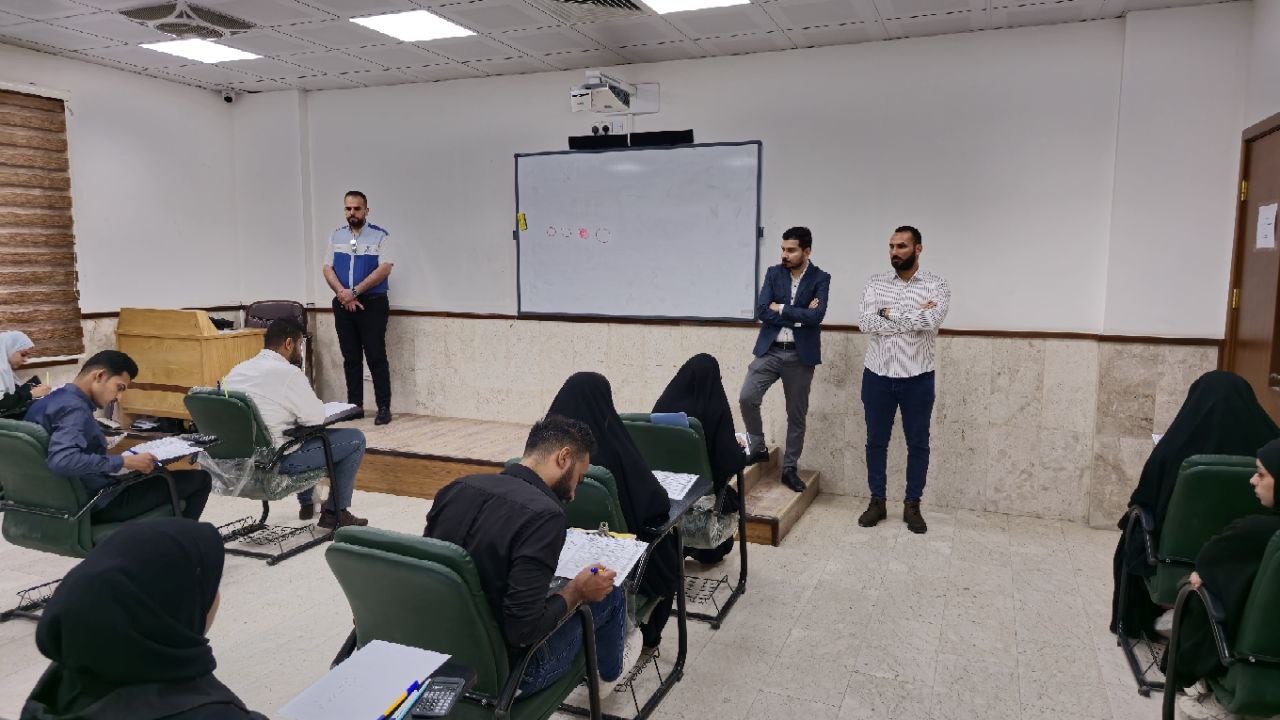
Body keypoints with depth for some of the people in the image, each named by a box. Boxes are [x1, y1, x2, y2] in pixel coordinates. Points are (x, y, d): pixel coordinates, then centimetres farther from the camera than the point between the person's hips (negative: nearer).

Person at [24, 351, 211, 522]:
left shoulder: (51, 400, 7)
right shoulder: (74, 409, -22)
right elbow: (61, 461, -38)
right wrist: (125, 462, -31)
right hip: (101, 503, -10)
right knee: (200, 479, -5)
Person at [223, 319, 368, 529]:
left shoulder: (237, 370, 7)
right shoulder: (288, 373, -19)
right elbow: (316, 417, -15)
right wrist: (311, 396, 5)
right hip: (276, 462, -9)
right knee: (355, 439, 2)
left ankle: (306, 504, 41)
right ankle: (334, 513, 11)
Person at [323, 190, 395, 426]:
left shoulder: (380, 236, -2)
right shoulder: (336, 236, 12)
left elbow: (384, 268, -12)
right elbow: (328, 269, 7)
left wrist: (354, 292, -15)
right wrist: (343, 295, -9)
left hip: (372, 303, -4)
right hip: (343, 304, 4)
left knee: (376, 357, -6)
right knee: (350, 358, 9)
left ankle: (384, 408, -2)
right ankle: (354, 406, 16)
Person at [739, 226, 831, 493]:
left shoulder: (820, 279, -2)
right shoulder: (773, 273, 4)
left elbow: (816, 315, -17)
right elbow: (761, 311, -7)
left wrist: (781, 308, -12)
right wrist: (798, 315, -14)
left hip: (800, 355, -2)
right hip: (768, 350, 2)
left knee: (797, 415, 7)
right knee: (747, 398, -13)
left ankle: (790, 468, 21)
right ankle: (758, 448, 10)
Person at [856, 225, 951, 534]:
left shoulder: (936, 285, -4)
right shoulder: (876, 283, 2)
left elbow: (931, 321, -23)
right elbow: (865, 322, -13)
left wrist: (889, 314, -14)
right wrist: (913, 317, -15)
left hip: (917, 378, -2)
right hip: (877, 375, 2)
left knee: (917, 443, 8)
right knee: (876, 440, 10)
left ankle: (912, 506, 22)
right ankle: (877, 501, 24)